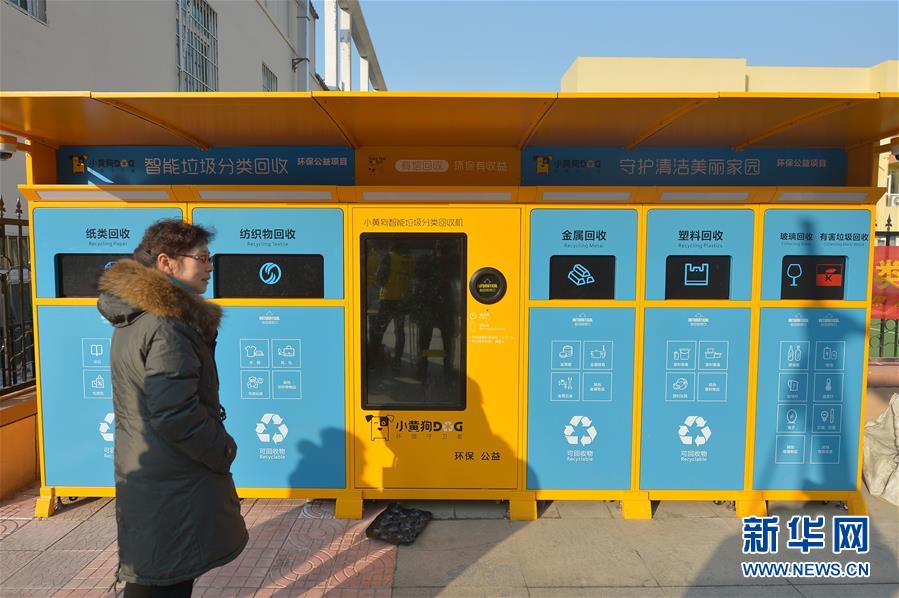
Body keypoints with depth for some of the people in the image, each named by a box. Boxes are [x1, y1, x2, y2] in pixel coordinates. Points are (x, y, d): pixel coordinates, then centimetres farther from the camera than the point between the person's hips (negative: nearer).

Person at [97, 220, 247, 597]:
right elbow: (175, 416, -28)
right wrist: (225, 452, -12)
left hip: (140, 477, 10)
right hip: (174, 489, -10)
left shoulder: (132, 318, 8)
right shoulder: (168, 324, -23)